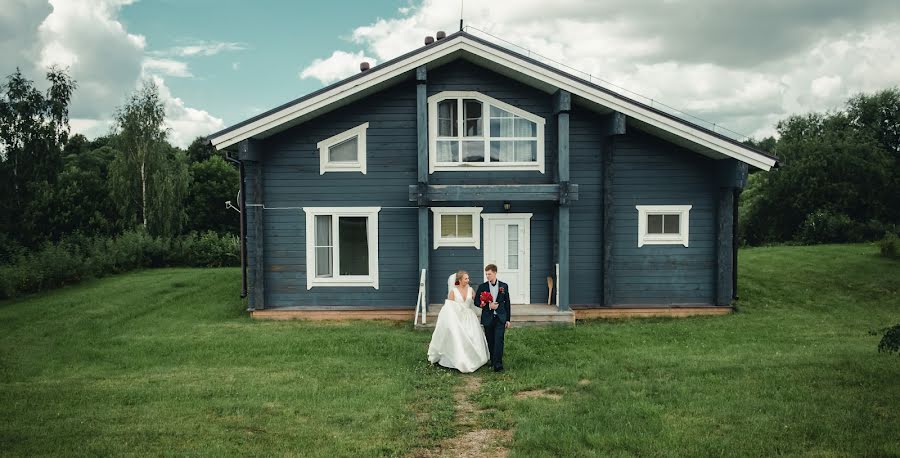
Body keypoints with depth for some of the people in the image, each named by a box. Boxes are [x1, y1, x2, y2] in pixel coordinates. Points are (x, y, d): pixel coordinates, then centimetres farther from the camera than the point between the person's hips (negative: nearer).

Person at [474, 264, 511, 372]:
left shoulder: (504, 286, 3)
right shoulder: (482, 287, 2)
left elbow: (507, 303, 7)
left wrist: (508, 319, 6)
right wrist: (488, 305, -14)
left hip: (500, 318, -1)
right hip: (488, 318, 1)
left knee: (499, 340, -11)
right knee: (490, 341, 8)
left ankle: (498, 364, -13)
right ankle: (492, 361, 22)